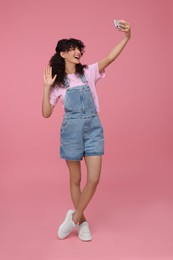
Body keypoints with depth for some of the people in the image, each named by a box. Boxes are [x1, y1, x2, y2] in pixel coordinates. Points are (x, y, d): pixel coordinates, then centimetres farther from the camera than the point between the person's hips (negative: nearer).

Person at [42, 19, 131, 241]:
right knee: (75, 179, 9)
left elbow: (109, 58, -11)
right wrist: (47, 87, -7)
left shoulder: (89, 72, 7)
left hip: (94, 128, 1)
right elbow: (46, 113, 0)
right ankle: (82, 221, 29)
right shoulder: (58, 82, 5)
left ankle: (74, 217, 19)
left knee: (94, 179, -4)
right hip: (71, 130, -1)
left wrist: (126, 37, -25)